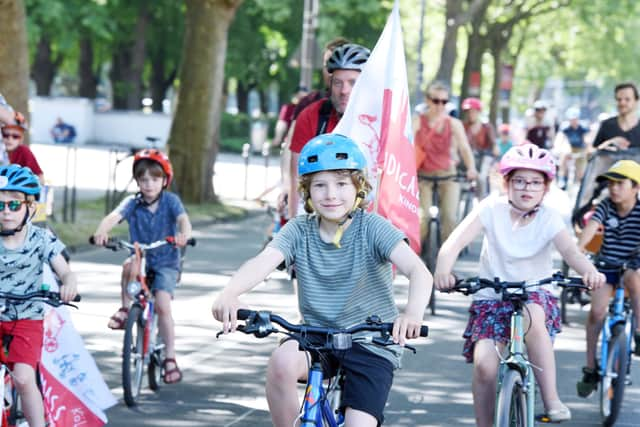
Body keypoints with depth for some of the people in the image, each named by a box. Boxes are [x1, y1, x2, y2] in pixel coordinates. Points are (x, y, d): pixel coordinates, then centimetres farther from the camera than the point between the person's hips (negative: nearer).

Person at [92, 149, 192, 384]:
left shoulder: (170, 201, -7)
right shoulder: (133, 203, -5)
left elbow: (183, 218, -25)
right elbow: (114, 216, -22)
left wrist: (184, 234, -49)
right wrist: (101, 231, -44)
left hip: (166, 262, -2)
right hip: (142, 258, 2)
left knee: (162, 305, -17)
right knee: (129, 266, -34)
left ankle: (170, 357, -5)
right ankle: (126, 309, -11)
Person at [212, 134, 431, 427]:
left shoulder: (372, 228, -12)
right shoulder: (299, 231, -4)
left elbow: (418, 271, -26)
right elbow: (262, 261, -22)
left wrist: (413, 312, -50)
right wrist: (229, 294, -45)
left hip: (371, 345, -2)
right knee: (282, 361, -30)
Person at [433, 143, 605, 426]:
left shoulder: (549, 218, -7)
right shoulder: (492, 209, -8)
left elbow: (570, 250, -23)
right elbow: (456, 241, -20)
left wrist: (589, 271, -46)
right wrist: (443, 270, -41)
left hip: (535, 295, -1)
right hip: (491, 297, 1)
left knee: (532, 316, -37)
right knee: (484, 365, -19)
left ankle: (551, 401, -29)